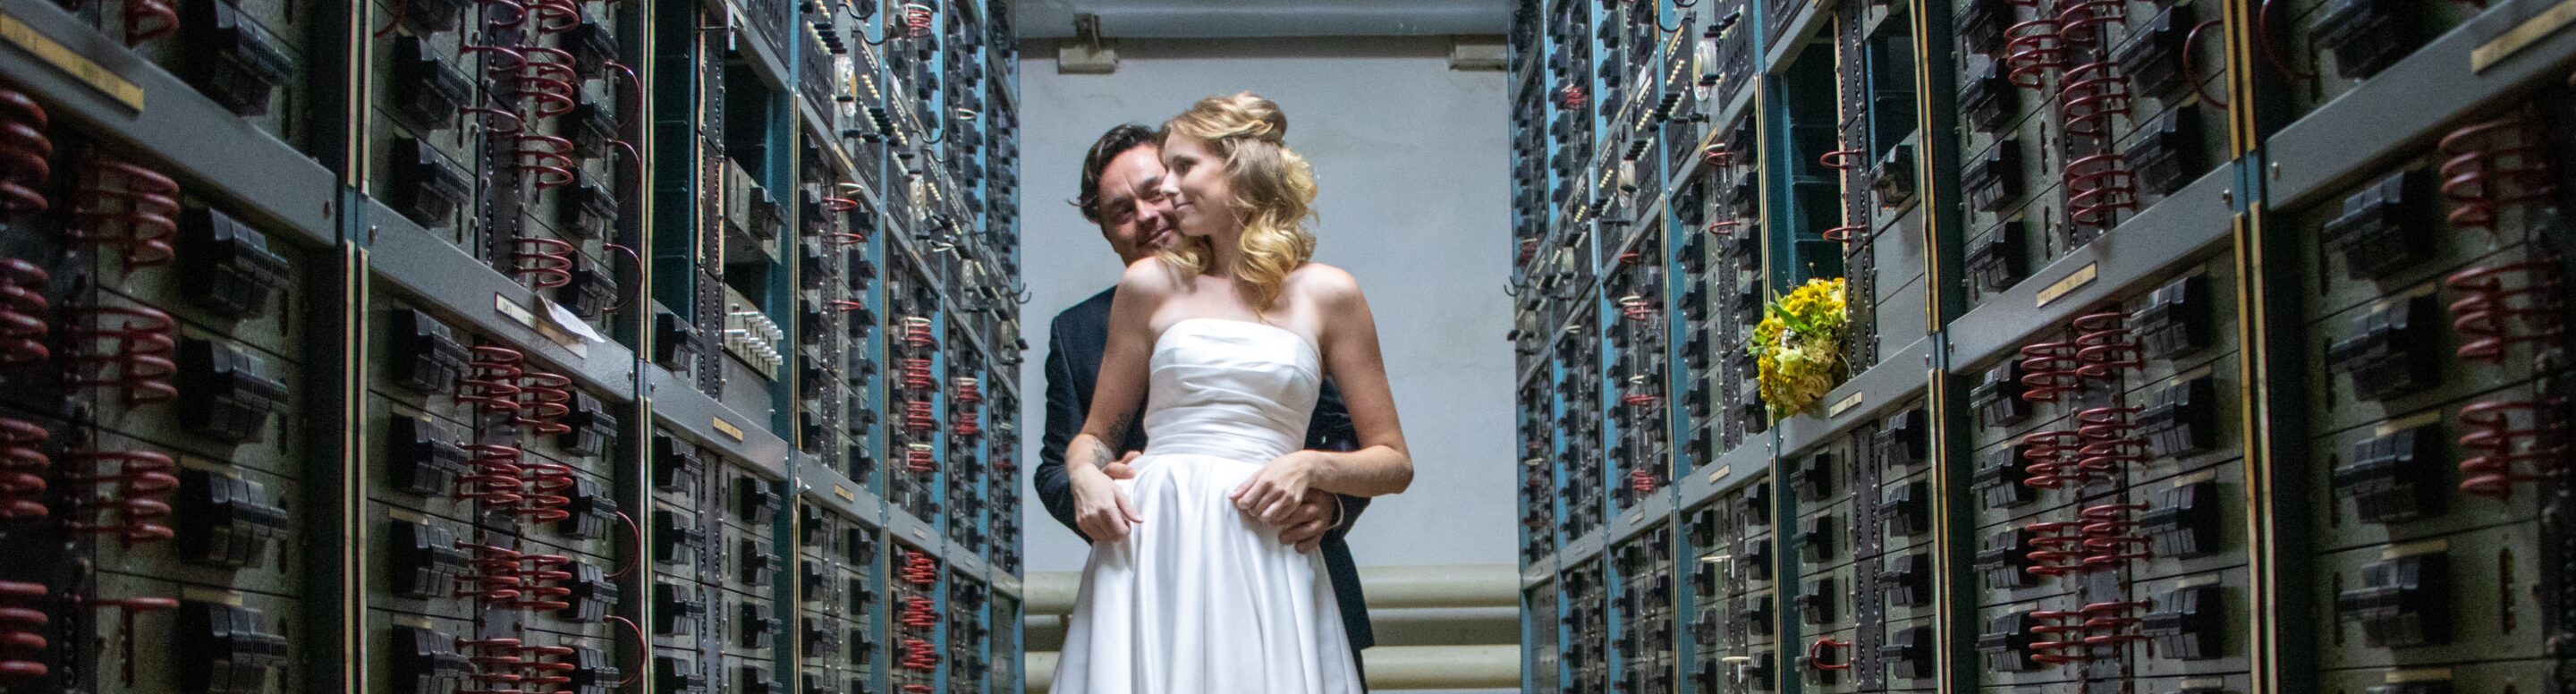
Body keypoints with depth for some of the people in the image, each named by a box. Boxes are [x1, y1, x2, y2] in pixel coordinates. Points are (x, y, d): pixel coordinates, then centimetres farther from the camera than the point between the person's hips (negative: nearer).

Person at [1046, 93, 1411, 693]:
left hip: (1266, 554, -1)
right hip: (1151, 541, 1)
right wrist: (1085, 476, -5)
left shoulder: (1327, 294, 7)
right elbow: (1095, 433, 17)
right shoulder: (1152, 284, 10)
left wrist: (1312, 465, -10)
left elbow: (1394, 463, 9)